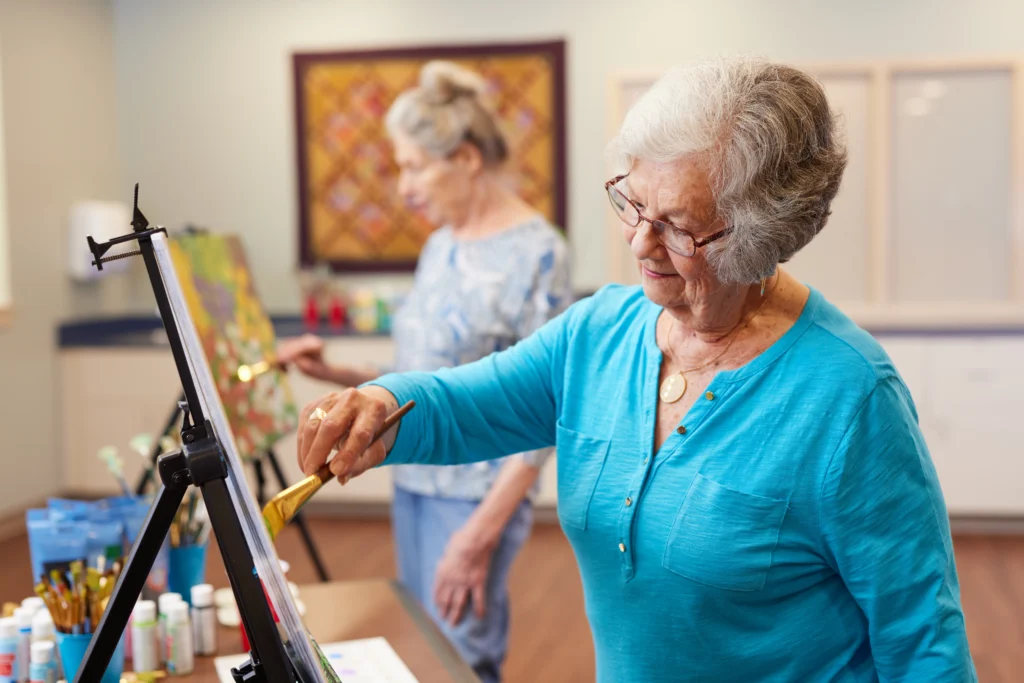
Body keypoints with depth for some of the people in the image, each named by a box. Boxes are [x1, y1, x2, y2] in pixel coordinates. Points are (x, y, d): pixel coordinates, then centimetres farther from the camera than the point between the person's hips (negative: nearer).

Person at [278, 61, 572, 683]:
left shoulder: (537, 253, -14)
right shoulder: (441, 246, 9)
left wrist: (479, 538, -19)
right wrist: (335, 373, 3)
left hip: (476, 493, -7)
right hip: (414, 481, 8)